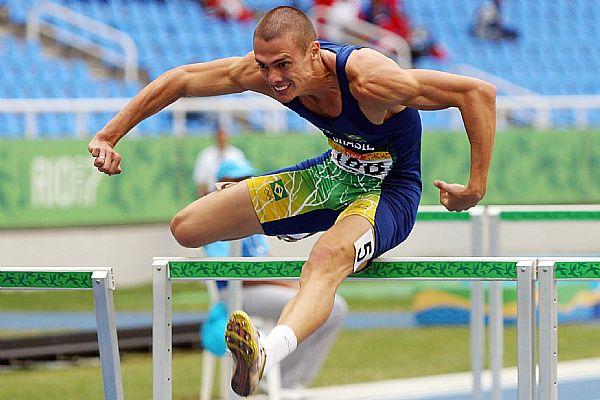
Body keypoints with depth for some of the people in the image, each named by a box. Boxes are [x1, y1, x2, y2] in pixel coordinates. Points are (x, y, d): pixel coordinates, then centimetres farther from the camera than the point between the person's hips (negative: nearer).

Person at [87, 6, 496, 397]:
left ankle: (265, 355, -69)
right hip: (334, 172, 7)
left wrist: (476, 189, -31)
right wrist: (108, 137, -6)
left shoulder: (368, 80, -34)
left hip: (387, 191, -7)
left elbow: (479, 92, -32)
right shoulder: (262, 71, -17)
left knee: (327, 260, -41)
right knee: (186, 229, 5)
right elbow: (180, 80, -4)